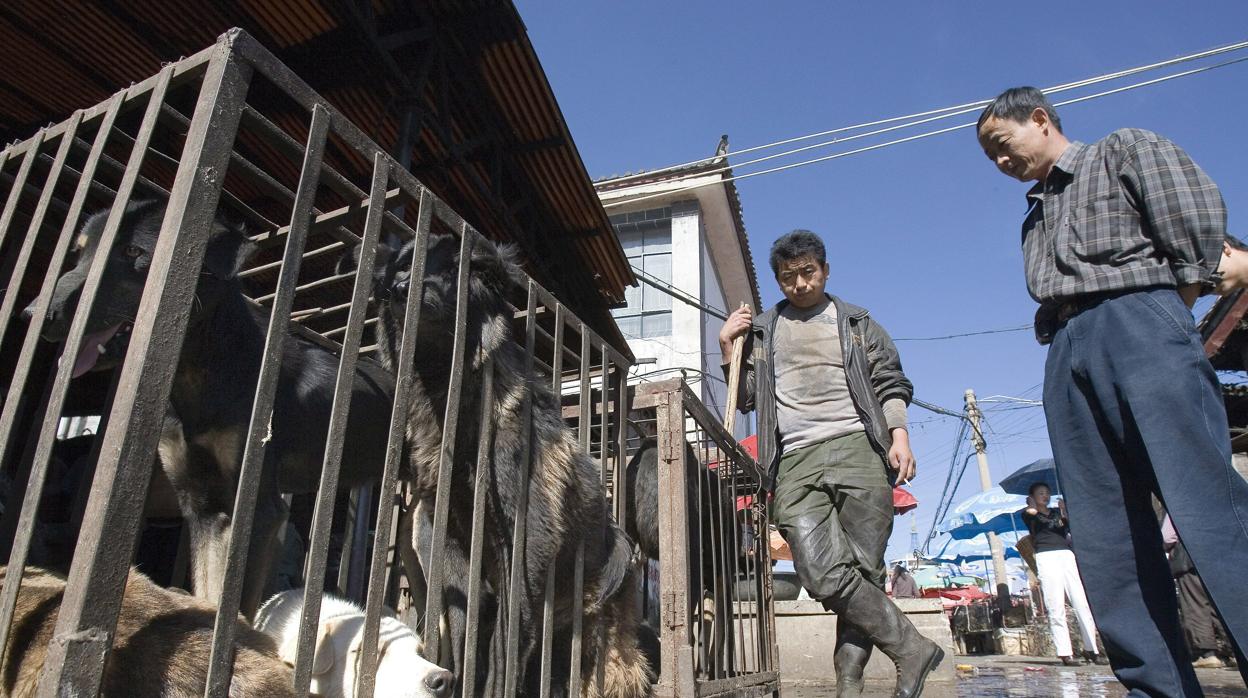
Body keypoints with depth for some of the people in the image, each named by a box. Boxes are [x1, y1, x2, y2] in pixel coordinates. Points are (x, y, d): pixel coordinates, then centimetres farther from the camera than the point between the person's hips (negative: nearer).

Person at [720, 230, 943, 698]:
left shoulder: (856, 322, 19)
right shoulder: (761, 330, 21)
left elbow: (890, 385, 15)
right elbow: (746, 399, 21)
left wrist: (899, 436, -1)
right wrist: (728, 347, 8)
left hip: (858, 450, 0)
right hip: (795, 462, 0)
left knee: (863, 570, -6)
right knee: (825, 575, -16)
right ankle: (911, 649, -2)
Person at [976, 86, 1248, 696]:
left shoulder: (1126, 149, 16)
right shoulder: (1035, 216, 32)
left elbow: (1199, 211, 1)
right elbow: (1046, 287, 21)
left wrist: (1174, 308, 0)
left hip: (1136, 319, -6)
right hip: (1067, 353, 6)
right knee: (1105, 533, -2)